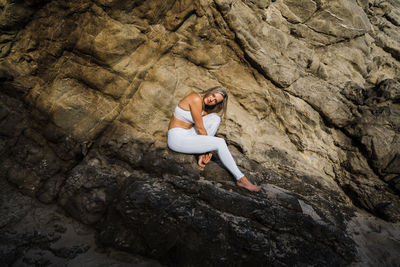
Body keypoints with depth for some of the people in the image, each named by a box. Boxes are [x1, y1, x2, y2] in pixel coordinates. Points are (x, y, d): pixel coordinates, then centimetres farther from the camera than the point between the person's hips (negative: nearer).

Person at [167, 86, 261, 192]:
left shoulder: (206, 108, 8)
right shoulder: (196, 99, -20)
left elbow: (200, 129, 6)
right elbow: (200, 128, -17)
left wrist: (206, 148, -3)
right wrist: (209, 148, -7)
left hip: (186, 134, 9)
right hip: (177, 138, -9)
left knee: (215, 118, -2)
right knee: (220, 143, -17)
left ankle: (203, 155, -4)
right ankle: (241, 179, -9)